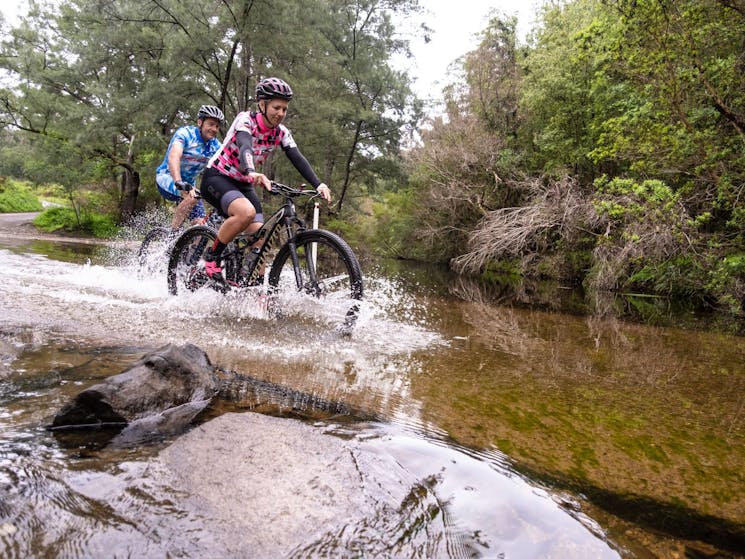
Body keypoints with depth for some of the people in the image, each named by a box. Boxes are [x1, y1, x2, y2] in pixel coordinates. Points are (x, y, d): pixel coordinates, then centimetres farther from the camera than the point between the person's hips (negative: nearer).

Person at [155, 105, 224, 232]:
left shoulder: (215, 145, -3)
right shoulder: (185, 133, -20)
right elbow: (173, 157, -36)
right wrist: (179, 183, -53)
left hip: (189, 184, 6)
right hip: (167, 178, -6)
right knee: (192, 197, -35)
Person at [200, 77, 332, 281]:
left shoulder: (281, 133, -2)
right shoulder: (245, 119, -19)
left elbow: (297, 159, -15)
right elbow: (244, 146, -39)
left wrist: (318, 184, -32)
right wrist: (251, 173, -60)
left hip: (243, 185, 6)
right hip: (217, 178, -6)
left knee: (259, 241, -7)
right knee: (246, 212, -35)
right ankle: (212, 256, -15)